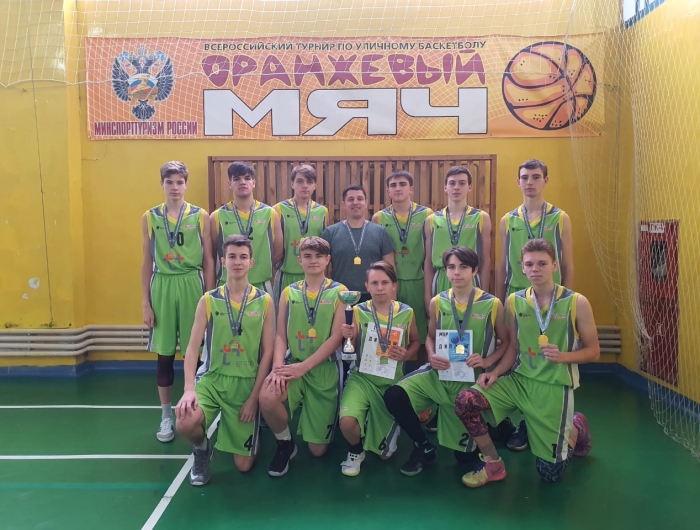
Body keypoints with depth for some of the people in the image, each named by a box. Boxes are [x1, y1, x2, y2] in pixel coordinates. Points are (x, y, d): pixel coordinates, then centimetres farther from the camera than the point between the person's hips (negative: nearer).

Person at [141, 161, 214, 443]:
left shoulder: (201, 216, 1)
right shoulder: (150, 217, 5)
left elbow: (208, 261, 2)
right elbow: (147, 262, 6)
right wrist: (145, 302, 3)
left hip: (192, 286, -1)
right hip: (162, 287, 1)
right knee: (164, 354, 8)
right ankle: (166, 416, 21)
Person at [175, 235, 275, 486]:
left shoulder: (264, 301, -3)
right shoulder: (209, 300, -2)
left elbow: (267, 352, -3)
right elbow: (193, 347, -5)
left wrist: (254, 397, -7)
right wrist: (189, 389, -20)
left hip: (247, 383, 0)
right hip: (211, 378, 0)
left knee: (244, 465, 3)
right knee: (185, 423, -31)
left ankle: (245, 428, 39)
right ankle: (202, 450, 7)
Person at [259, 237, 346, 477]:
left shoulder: (339, 292, -2)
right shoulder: (289, 292, 6)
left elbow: (336, 337, -9)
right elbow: (281, 335, 2)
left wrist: (303, 366, -17)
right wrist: (278, 367, -17)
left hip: (325, 369, -1)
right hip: (293, 366, 2)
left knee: (318, 450, 2)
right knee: (267, 397, -33)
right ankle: (285, 443, -1)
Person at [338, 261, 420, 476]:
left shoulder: (406, 313, -4)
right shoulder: (359, 311, -7)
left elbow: (416, 342, 11)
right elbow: (352, 350, -1)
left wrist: (406, 354, -10)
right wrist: (350, 338, -23)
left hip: (392, 381, 1)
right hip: (362, 377, -1)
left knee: (385, 451, 8)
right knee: (347, 422, -29)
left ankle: (389, 425, 46)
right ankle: (355, 451, 7)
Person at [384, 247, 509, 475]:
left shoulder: (492, 304, -8)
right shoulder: (437, 302, -1)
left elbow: (505, 342, 2)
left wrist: (487, 361, -16)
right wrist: (431, 356, -8)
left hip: (473, 379, -2)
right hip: (439, 374, 2)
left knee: (464, 454, 6)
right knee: (393, 396, -25)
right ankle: (424, 448, 0)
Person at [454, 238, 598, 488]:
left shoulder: (576, 302, -9)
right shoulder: (514, 301, 1)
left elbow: (593, 351, -2)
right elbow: (514, 347, 9)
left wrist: (563, 356, -21)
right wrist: (495, 373, -8)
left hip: (555, 387, -3)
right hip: (519, 379, 3)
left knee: (550, 472, 1)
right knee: (465, 401, -21)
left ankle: (576, 428, 34)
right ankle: (493, 464, 2)